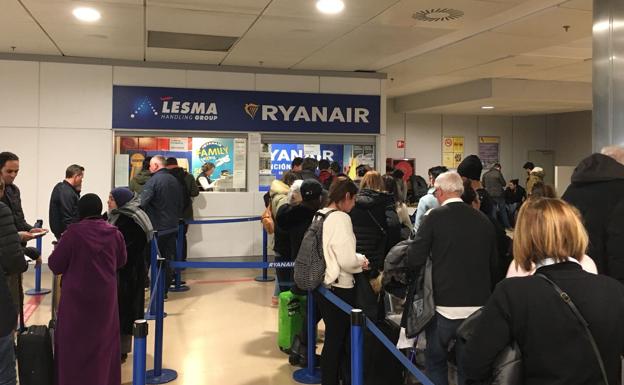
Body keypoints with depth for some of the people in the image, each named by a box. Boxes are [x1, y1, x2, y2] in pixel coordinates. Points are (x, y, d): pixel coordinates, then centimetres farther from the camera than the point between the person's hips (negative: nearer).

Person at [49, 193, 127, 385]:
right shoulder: (114, 233, -6)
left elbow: (55, 265, -10)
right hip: (105, 295, 3)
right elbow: (121, 261, 10)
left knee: (75, 341, 11)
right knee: (104, 340, 18)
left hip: (77, 296, -3)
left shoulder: (74, 232, -17)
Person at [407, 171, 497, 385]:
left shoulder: (436, 216, -9)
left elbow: (415, 259, -12)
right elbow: (493, 262, 11)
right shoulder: (483, 219, 3)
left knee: (435, 360, 16)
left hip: (445, 304, -3)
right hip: (478, 304, 4)